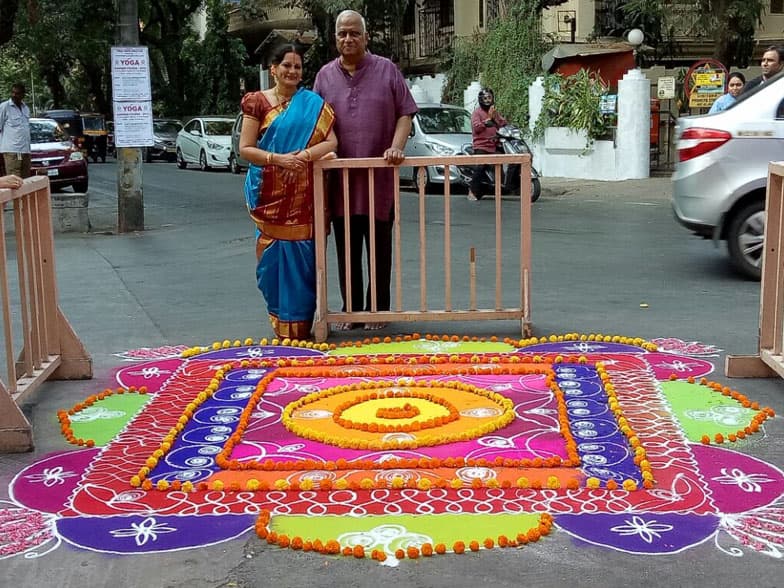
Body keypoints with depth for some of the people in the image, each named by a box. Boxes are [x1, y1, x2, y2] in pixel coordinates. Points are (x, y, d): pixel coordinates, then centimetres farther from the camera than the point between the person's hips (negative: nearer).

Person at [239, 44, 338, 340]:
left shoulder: (313, 103, 9)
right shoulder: (258, 102, 5)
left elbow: (331, 141, 0)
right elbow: (245, 148, -1)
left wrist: (305, 154, -19)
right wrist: (278, 159, -16)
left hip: (305, 196, 1)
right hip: (269, 195, -1)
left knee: (303, 258, 1)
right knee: (273, 258, -1)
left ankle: (301, 324, 11)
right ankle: (281, 324, 10)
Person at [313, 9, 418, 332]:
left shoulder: (387, 70, 3)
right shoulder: (325, 75, 9)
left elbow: (405, 114, 2)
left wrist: (396, 147, -13)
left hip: (379, 177, -2)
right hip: (340, 178, 2)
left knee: (380, 249, 5)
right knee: (346, 250, 9)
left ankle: (378, 310, 16)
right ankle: (351, 310, 19)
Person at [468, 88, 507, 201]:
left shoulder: (494, 111, 22)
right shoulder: (477, 112, 1)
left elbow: (503, 123, 17)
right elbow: (477, 127, -11)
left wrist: (495, 117, 0)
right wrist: (488, 118, -10)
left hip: (494, 145, 7)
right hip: (481, 146, -6)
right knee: (480, 168, -18)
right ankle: (472, 191, -14)